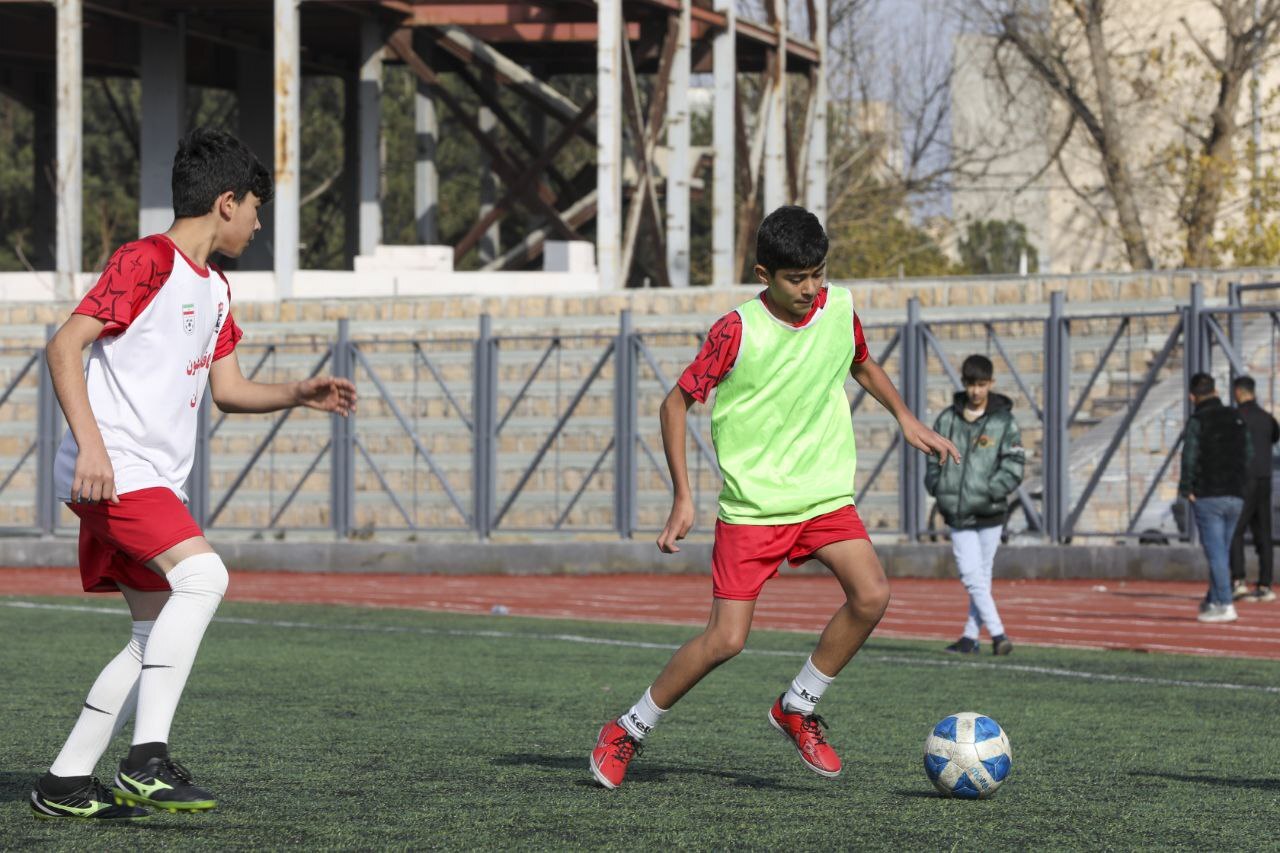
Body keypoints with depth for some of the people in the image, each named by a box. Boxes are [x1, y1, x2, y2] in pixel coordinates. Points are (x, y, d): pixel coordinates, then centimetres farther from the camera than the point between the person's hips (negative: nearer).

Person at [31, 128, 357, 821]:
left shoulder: (215, 290, 20)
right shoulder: (146, 261, -9)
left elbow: (228, 390, 28)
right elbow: (65, 346, -15)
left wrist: (299, 394, 11)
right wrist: (91, 444, -24)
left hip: (154, 481, 10)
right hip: (114, 470, -10)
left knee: (159, 635, 7)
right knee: (202, 575, -26)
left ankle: (65, 783, 12)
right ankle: (146, 761, -27)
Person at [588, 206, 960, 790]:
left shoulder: (839, 309, 1)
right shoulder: (737, 332, -13)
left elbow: (862, 364, 25)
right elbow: (676, 403, -4)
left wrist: (905, 418, 13)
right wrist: (683, 498, -7)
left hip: (826, 495, 4)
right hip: (751, 505, -4)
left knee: (871, 594, -19)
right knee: (726, 639, -11)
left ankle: (797, 709, 2)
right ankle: (627, 732, 9)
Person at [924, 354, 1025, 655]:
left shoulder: (1004, 422, -2)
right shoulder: (947, 419, 7)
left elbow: (1013, 470, -6)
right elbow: (933, 460, 13)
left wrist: (987, 494, -18)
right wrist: (939, 489, -4)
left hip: (990, 514, -2)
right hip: (957, 515, 2)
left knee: (982, 577, 5)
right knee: (972, 577, -7)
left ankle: (971, 636, 13)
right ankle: (998, 634, -7)